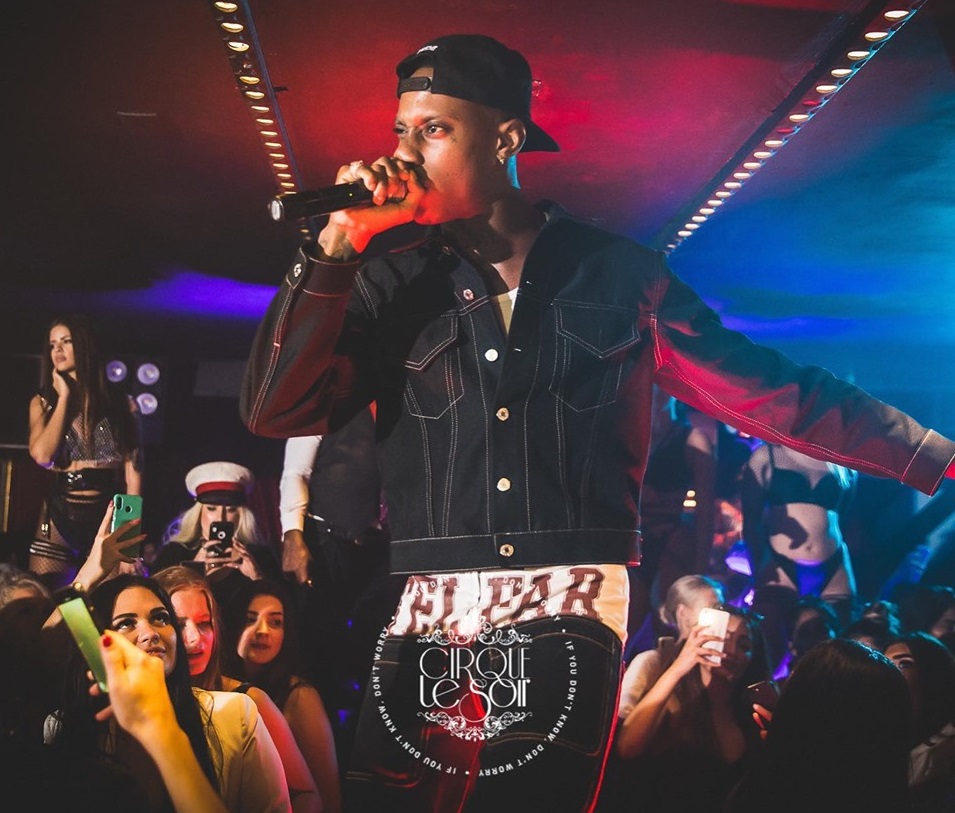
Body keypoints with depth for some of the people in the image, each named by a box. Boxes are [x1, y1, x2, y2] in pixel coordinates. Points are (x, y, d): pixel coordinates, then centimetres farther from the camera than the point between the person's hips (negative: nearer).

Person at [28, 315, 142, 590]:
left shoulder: (121, 403, 4)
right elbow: (42, 455, -11)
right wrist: (64, 396, -3)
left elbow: (132, 467, 0)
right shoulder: (43, 402, 8)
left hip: (109, 515, -1)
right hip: (60, 514, 1)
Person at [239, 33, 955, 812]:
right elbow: (275, 410, -1)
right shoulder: (391, 282, 9)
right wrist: (338, 245, -8)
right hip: (424, 628, 2)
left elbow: (767, 389, 8)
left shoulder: (621, 273, 6)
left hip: (568, 627, -1)